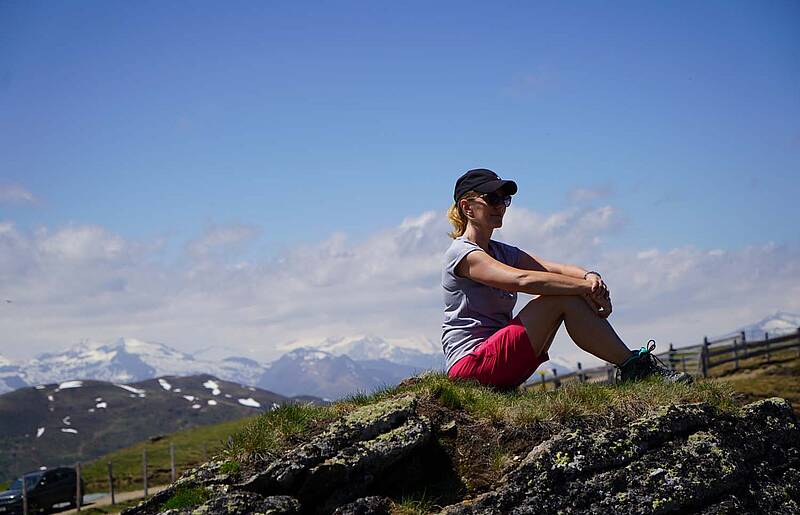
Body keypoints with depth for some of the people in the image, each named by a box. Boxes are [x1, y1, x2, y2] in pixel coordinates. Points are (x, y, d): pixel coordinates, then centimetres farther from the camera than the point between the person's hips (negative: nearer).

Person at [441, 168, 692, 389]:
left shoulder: (503, 252, 19)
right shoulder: (462, 252, -9)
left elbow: (555, 268, 4)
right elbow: (522, 280, -25)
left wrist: (589, 277, -18)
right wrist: (585, 286, -24)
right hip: (470, 363, -8)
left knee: (569, 292, -6)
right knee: (562, 299, -19)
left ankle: (631, 366, -7)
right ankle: (632, 364, -13)